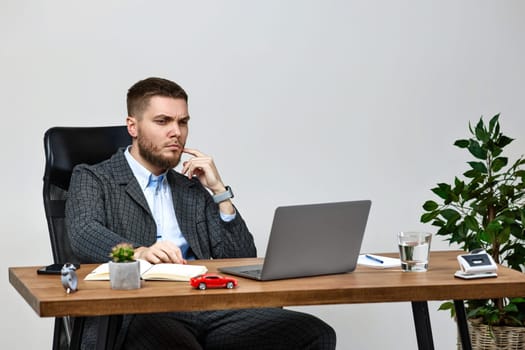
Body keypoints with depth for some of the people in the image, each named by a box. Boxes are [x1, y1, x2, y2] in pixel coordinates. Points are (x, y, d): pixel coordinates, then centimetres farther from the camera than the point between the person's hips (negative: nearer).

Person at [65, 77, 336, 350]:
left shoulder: (192, 190, 26)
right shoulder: (92, 179, 12)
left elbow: (242, 260, 19)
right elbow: (84, 235, -10)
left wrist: (219, 191, 11)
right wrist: (139, 252, -28)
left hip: (206, 308, 6)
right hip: (138, 314, -5)